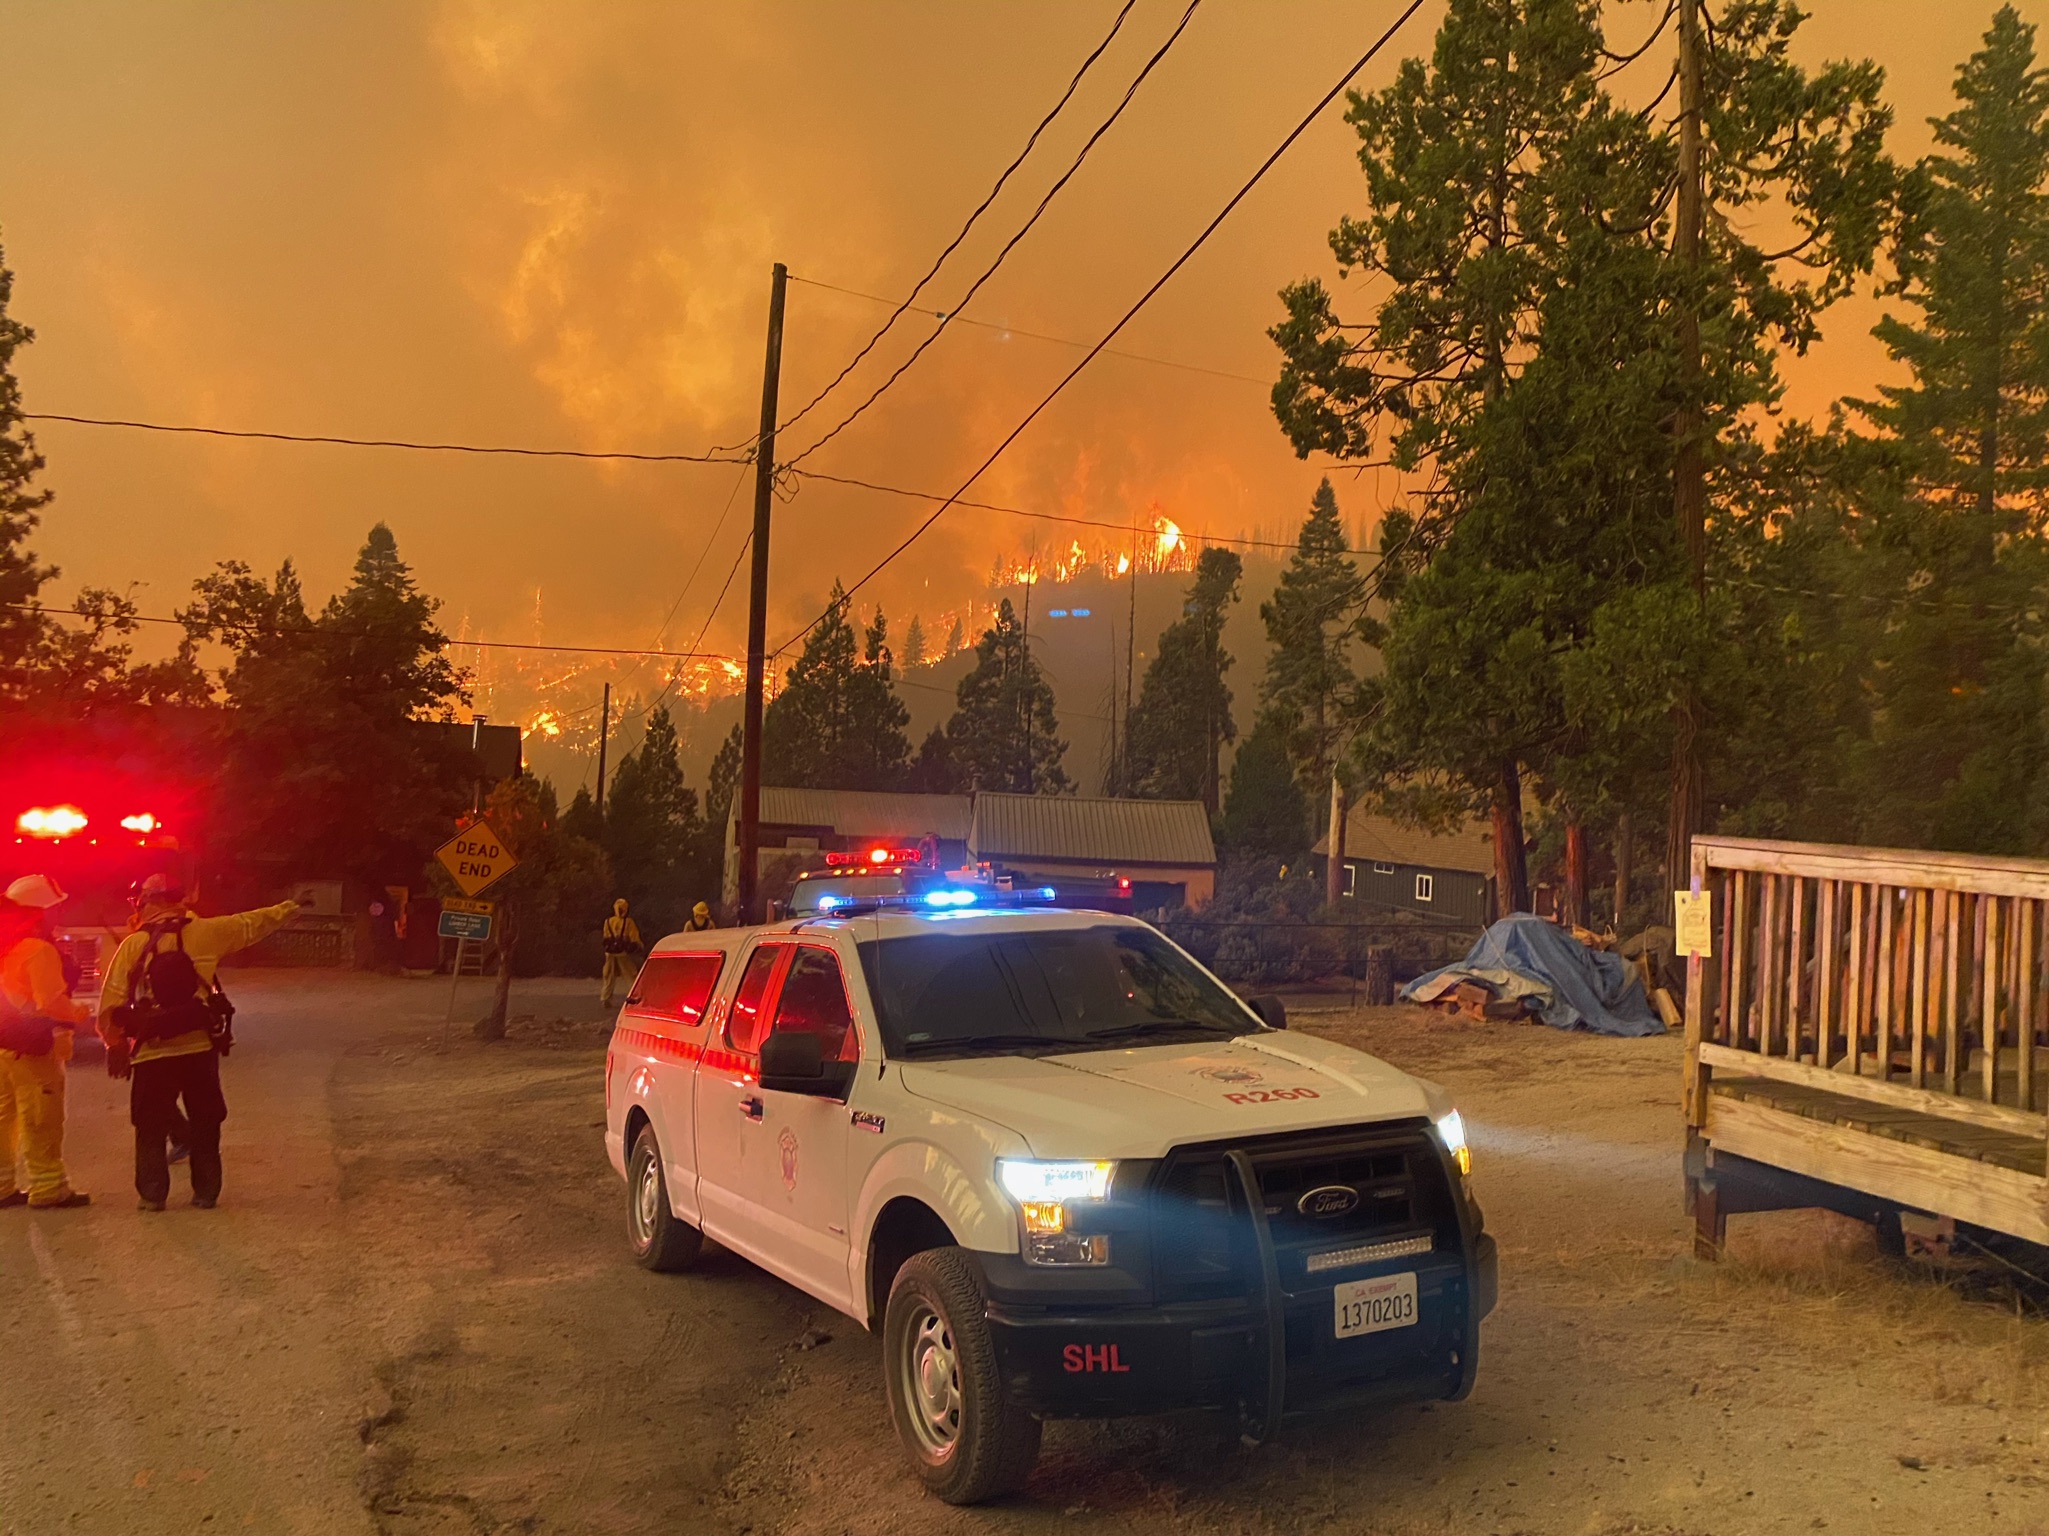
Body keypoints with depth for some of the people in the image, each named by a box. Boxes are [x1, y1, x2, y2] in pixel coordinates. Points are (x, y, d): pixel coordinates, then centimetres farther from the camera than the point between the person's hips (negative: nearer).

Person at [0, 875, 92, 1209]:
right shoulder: (39, 950, -17)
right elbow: (51, 1002, -22)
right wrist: (79, 1014, -5)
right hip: (33, 1047, -9)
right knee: (41, 1122, -2)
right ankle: (48, 1188, 3)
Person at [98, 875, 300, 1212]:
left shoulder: (132, 945, -3)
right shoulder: (204, 932, -1)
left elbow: (111, 1003, -2)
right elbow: (252, 923, 14)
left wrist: (115, 1044, 11)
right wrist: (290, 907, 30)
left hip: (152, 1052, -1)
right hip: (199, 1046, 1)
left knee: (151, 1125, 10)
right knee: (205, 1124, 13)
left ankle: (152, 1194, 8)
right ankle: (206, 1192, 15)